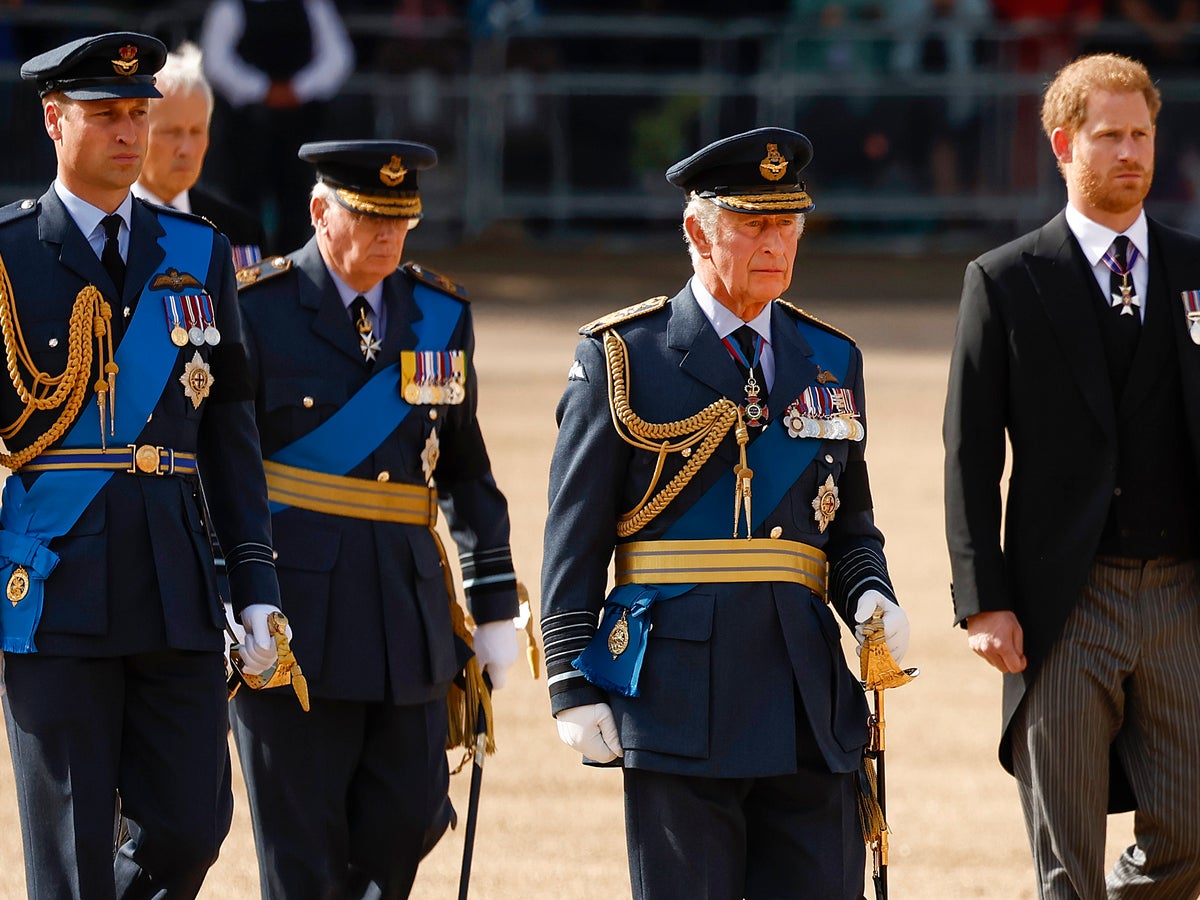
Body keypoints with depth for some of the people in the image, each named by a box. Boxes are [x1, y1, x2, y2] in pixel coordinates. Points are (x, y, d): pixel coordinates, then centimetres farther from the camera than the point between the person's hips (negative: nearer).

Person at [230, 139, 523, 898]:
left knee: (411, 816, 2)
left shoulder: (440, 314, 11)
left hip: (408, 602, 5)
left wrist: (495, 605, 12)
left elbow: (466, 472, 16)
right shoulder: (258, 309, -4)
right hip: (293, 604, -5)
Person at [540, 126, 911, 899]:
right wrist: (573, 686, -7)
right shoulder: (622, 359, 1)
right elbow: (575, 540, 0)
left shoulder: (832, 363, 14)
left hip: (807, 706, 4)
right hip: (678, 695, -4)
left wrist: (872, 598, -3)